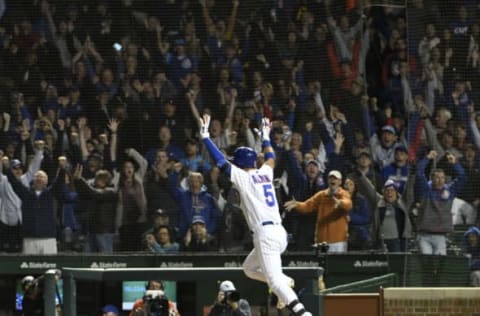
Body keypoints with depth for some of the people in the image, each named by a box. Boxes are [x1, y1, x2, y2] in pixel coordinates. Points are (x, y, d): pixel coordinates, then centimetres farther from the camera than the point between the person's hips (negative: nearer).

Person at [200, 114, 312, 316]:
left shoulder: (242, 176, -1)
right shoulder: (265, 173, 17)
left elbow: (220, 161, -4)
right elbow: (271, 158, 38)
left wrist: (205, 136, 2)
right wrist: (265, 137, 52)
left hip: (265, 233, -8)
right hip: (279, 232, 8)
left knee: (275, 280, -13)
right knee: (249, 268, 25)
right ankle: (286, 282, 6)